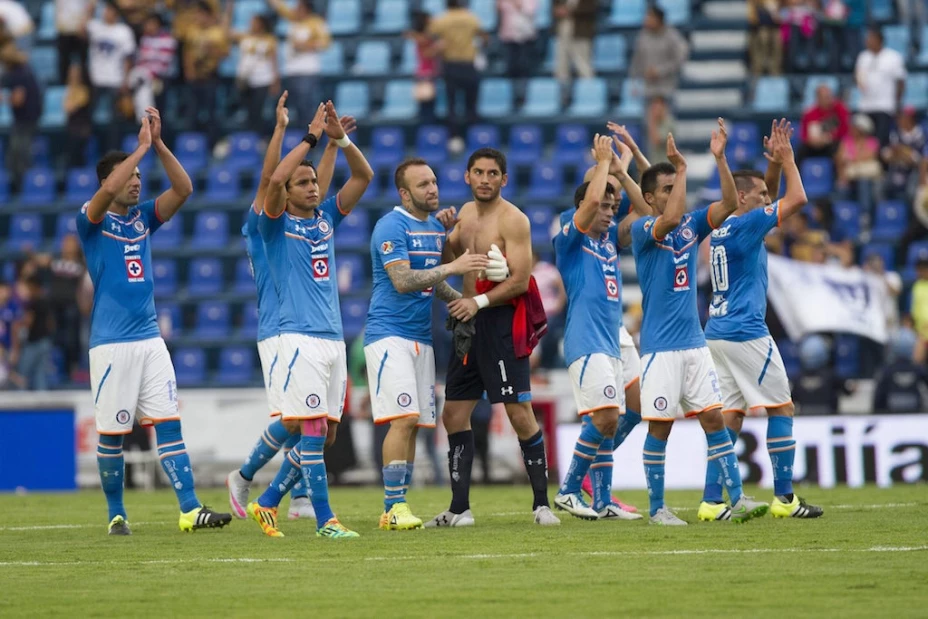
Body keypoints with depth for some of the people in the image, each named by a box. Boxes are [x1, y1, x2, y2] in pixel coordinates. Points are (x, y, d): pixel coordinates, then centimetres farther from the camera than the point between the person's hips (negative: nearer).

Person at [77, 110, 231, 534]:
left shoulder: (143, 217, 13)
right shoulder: (92, 221, -2)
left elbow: (183, 189, 1)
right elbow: (109, 190, -23)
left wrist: (159, 144, -8)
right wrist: (142, 147, -16)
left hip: (150, 340, 5)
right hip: (111, 344, -5)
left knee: (169, 424, -4)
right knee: (112, 433, 0)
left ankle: (190, 510, -9)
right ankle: (116, 514, 13)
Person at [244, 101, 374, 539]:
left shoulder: (326, 218, 17)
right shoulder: (277, 225, 0)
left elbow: (363, 176, 13)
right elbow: (274, 179, -19)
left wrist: (340, 138, -2)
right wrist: (311, 137, -14)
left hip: (334, 339, 7)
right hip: (300, 338, -7)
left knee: (324, 433, 7)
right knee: (312, 430, -11)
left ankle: (267, 503, 19)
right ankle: (324, 519, -10)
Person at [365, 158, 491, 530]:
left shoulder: (436, 228, 15)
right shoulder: (391, 227, -11)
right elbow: (403, 281, -21)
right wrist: (452, 267, -23)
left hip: (422, 337, 8)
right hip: (389, 334, -8)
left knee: (415, 424, 5)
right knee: (403, 419, -16)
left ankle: (398, 506, 9)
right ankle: (393, 509, -14)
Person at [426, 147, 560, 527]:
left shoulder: (513, 220, -11)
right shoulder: (466, 213, 13)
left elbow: (520, 281, -17)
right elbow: (453, 252, 26)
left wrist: (480, 301, -27)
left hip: (503, 321, -8)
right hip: (470, 320, 8)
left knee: (519, 412, -10)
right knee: (454, 414, 7)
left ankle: (541, 503, -4)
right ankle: (459, 509, 12)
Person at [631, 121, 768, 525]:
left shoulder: (692, 226, 11)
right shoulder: (642, 230, -6)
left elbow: (729, 204, -2)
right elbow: (669, 219, -27)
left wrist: (720, 159, -12)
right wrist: (682, 170, -21)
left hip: (694, 343, 5)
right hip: (660, 347, -5)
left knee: (714, 419, 1)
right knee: (660, 427, -2)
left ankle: (737, 500, -1)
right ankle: (657, 508, 6)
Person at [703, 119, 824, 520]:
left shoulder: (724, 228, 14)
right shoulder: (745, 225, -12)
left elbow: (768, 195, 28)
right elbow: (797, 200, -14)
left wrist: (775, 162, 14)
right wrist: (786, 158, -2)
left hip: (718, 333, 9)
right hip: (746, 333, -9)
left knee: (730, 414, 7)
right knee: (781, 408, -1)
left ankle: (712, 501, 0)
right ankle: (784, 498, -1)